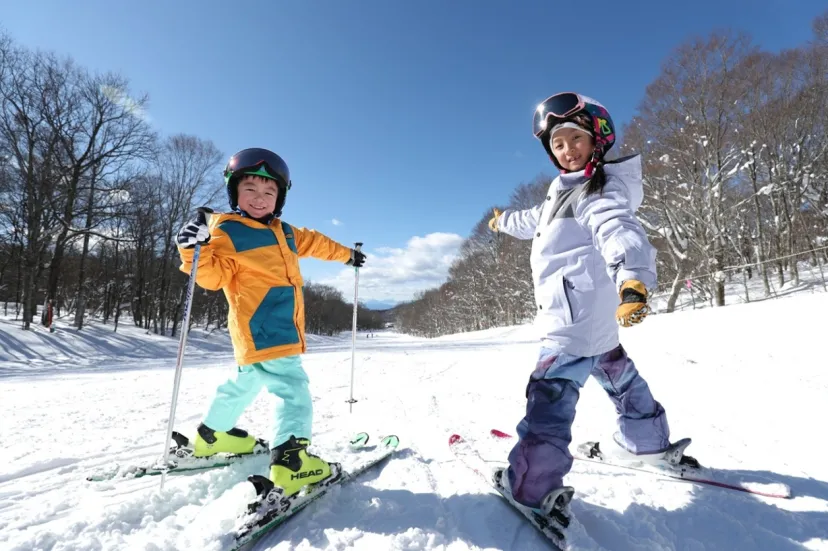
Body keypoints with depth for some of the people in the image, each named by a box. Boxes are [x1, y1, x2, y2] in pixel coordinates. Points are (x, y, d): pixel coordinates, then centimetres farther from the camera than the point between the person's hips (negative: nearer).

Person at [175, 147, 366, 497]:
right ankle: (290, 461, -10)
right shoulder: (227, 231, -7)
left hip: (280, 329, 10)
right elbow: (215, 276, -14)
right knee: (292, 388, -14)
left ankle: (212, 435, 44)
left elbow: (314, 243, 29)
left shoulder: (284, 232, 15)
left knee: (246, 382, 24)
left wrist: (346, 254, 39)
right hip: (262, 330, -10)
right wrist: (196, 251, -33)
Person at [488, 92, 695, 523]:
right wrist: (505, 220, 53)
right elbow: (539, 220, 35)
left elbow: (619, 231, -35)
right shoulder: (568, 190, 16)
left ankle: (533, 487, -7)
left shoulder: (600, 192, -13)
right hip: (592, 313, 11)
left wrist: (633, 280, -54)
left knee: (551, 391, -12)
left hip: (577, 315, -11)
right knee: (614, 370, 26)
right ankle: (648, 438, 47)